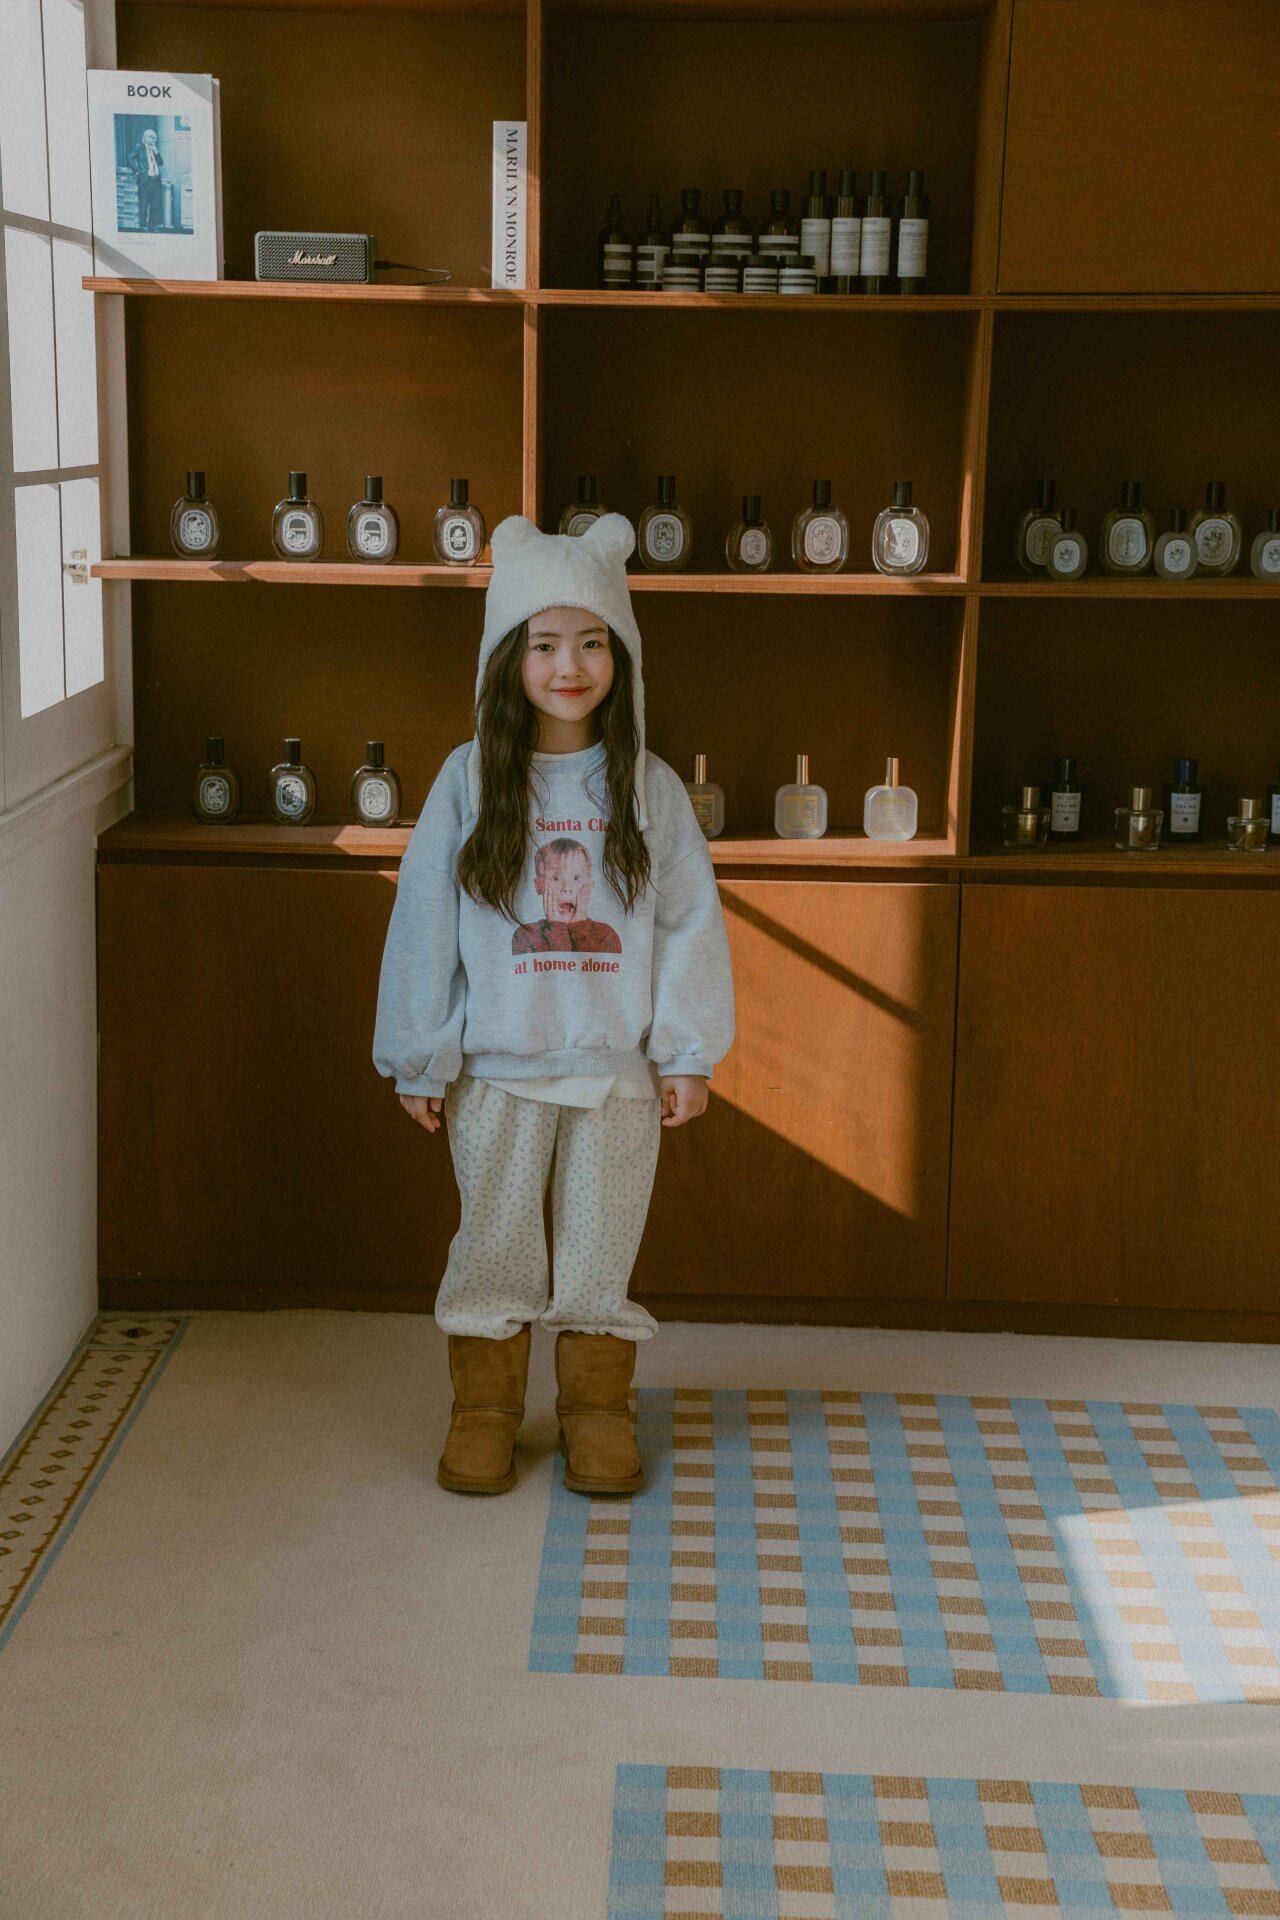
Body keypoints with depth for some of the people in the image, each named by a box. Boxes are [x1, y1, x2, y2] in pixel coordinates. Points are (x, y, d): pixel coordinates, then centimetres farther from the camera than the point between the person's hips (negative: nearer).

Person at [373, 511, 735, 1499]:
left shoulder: (649, 786, -2)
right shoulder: (470, 778, -5)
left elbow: (690, 921, 1)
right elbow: (425, 919, -2)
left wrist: (687, 1051, -1)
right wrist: (420, 1058, -2)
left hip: (620, 1065, 1)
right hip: (496, 1065, 0)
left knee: (601, 1243, 11)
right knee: (494, 1242, 11)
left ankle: (597, 1408, 27)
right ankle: (486, 1408, 27)